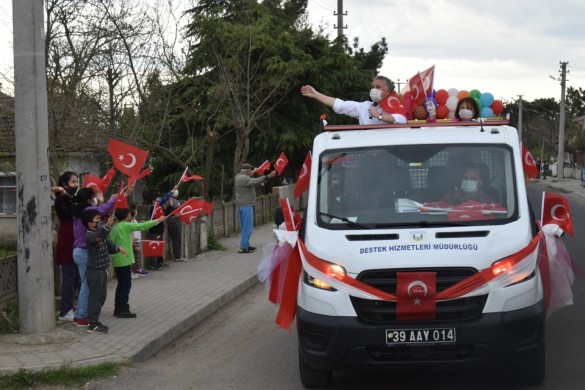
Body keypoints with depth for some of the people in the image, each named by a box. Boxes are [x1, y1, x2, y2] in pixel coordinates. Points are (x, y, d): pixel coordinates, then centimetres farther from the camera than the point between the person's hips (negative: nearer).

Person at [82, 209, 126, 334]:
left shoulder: (101, 233, 11)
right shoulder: (89, 235, -19)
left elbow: (108, 246, 20)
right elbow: (99, 237, -41)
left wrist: (118, 248, -1)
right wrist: (107, 226, -57)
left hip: (102, 270, 9)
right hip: (94, 271, -9)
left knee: (101, 296, 16)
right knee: (95, 297, -5)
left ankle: (94, 321, 27)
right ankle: (92, 325, 1)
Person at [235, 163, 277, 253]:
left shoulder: (239, 176, 11)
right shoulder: (244, 179, -19)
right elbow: (256, 181, -32)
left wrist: (253, 172, 47)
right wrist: (269, 176, -35)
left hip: (240, 205, 10)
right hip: (246, 205, -10)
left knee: (244, 227, 17)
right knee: (247, 227, -7)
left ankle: (246, 245, 24)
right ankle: (243, 247, -9)